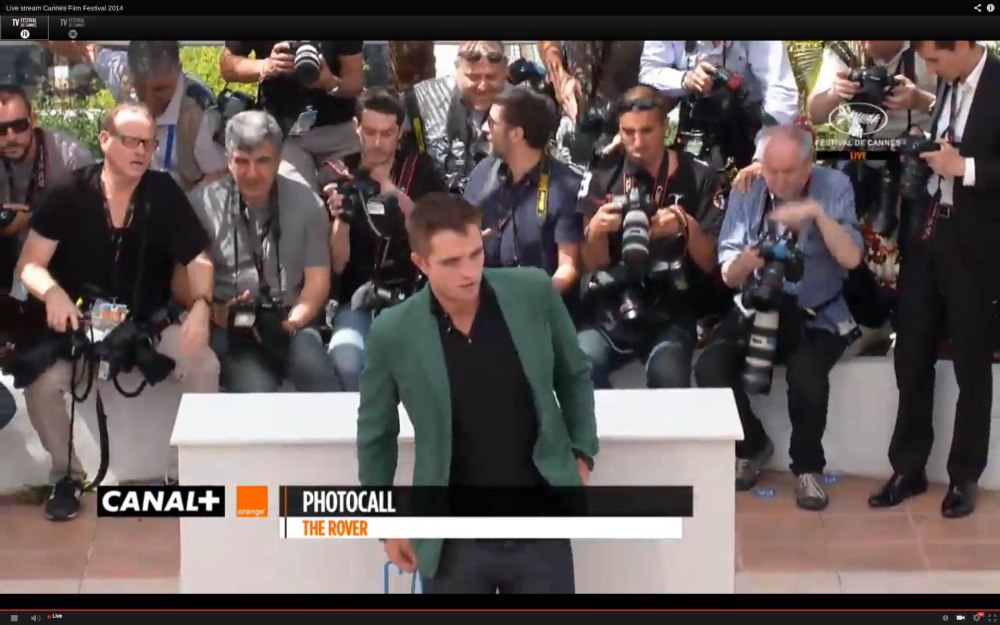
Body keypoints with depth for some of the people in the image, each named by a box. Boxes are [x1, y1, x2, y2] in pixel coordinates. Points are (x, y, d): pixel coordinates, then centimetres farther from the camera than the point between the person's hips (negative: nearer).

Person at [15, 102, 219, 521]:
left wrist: (200, 306, -26)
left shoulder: (164, 194, -7)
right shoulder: (68, 194, -10)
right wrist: (52, 292, -33)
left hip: (148, 321, 1)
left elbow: (197, 259, -6)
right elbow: (29, 264, -10)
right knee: (42, 383, -27)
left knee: (204, 365, -24)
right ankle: (67, 475, 0)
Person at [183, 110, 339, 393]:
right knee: (256, 391, -32)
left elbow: (318, 280, 8)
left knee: (319, 379, -30)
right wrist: (218, 314, -16)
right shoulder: (202, 204, 3)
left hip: (292, 322, 2)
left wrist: (289, 325, -10)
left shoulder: (306, 203, 8)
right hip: (230, 327, -2)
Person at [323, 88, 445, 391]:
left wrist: (400, 200, -20)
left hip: (414, 295, 0)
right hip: (359, 299, 0)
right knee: (346, 358, -30)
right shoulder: (339, 178, 2)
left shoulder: (420, 170, 3)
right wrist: (340, 219, -20)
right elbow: (337, 265, -1)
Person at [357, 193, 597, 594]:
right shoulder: (394, 333, -11)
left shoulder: (533, 293, -9)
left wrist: (581, 456, 4)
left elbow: (574, 378, 10)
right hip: (455, 539, -1)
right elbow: (375, 434, 5)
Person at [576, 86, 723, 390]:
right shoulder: (602, 177, 4)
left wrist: (688, 227, -18)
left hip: (672, 313, -1)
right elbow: (593, 265, 4)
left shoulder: (698, 178, 0)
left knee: (667, 376, -32)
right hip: (610, 309, 2)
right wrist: (595, 230, -17)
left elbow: (709, 263, 1)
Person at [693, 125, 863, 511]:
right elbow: (729, 277, 0)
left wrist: (818, 213, -30)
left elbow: (851, 258, -17)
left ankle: (808, 467, -6)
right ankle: (752, 446, 6)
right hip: (758, 310, 3)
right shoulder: (746, 192, -1)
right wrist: (744, 263, -25)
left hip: (818, 317, -3)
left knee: (805, 375, -33)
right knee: (710, 368, -22)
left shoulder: (834, 186, -7)